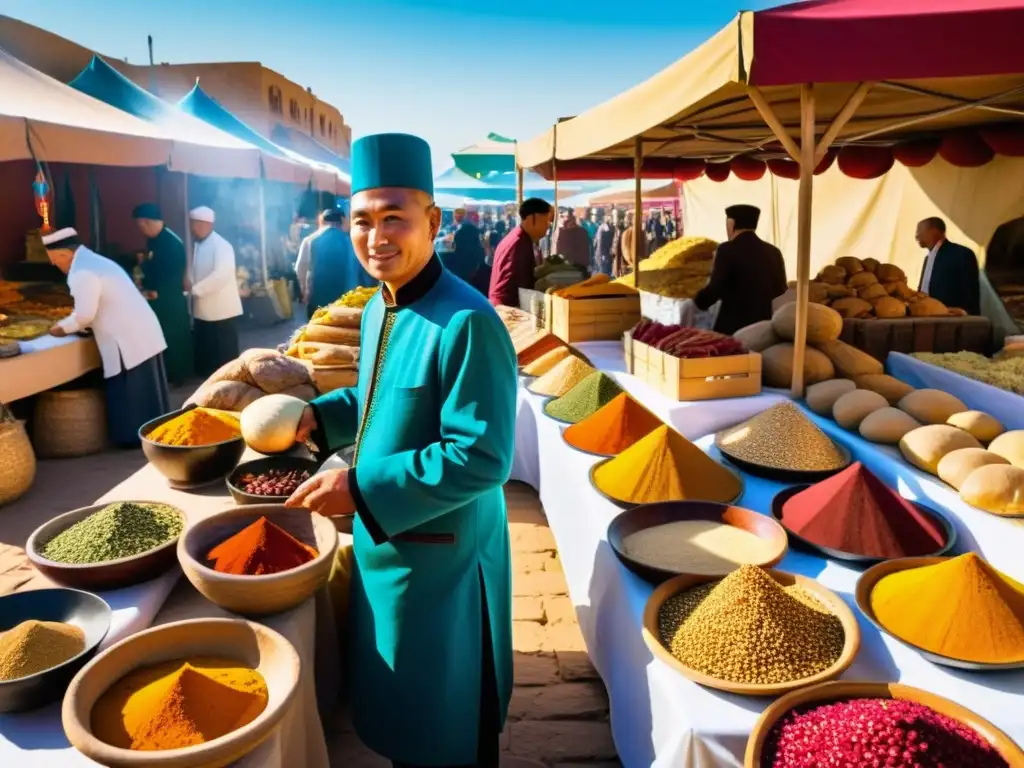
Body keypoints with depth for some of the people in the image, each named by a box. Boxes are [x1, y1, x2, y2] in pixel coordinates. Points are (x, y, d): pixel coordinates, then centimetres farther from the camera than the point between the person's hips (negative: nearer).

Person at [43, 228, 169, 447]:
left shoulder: (81, 273, -15)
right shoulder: (96, 262, 17)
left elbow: (85, 315, -16)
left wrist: (63, 328, 2)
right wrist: (72, 324, 16)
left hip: (130, 341, -10)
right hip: (143, 334, 10)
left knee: (129, 393, 1)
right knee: (145, 391, 16)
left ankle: (135, 437, 11)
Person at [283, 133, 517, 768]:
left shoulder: (467, 323, -27)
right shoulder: (378, 310, 3)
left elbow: (481, 458, -29)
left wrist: (361, 489, -28)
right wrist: (318, 418, 1)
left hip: (441, 555, -8)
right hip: (383, 541, 9)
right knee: (396, 702, 28)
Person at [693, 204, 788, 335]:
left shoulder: (727, 250, -11)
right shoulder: (774, 252, 7)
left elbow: (715, 289, -15)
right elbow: (780, 293, 15)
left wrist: (698, 300, 4)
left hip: (732, 329, -6)